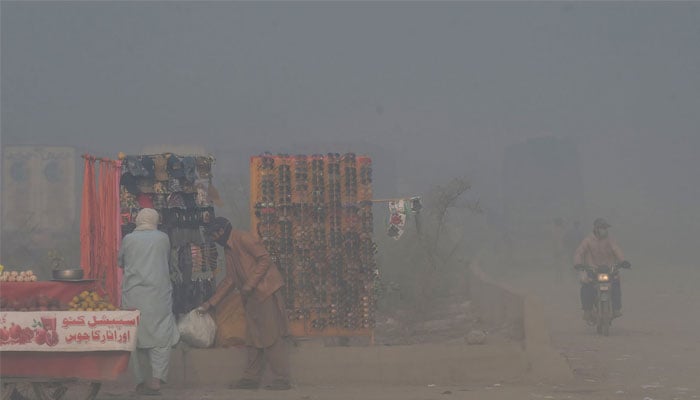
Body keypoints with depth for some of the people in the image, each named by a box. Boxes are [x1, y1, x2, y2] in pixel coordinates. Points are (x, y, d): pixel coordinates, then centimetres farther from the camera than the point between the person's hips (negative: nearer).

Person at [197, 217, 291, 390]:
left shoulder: (244, 239, -10)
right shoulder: (228, 249, 19)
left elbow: (265, 259, -17)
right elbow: (229, 279, 23)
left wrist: (250, 285, -18)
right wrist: (211, 302, 21)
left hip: (265, 291, -10)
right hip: (251, 298, 10)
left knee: (271, 336, -9)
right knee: (253, 337, 11)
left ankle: (282, 380, -7)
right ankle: (251, 378, 17)